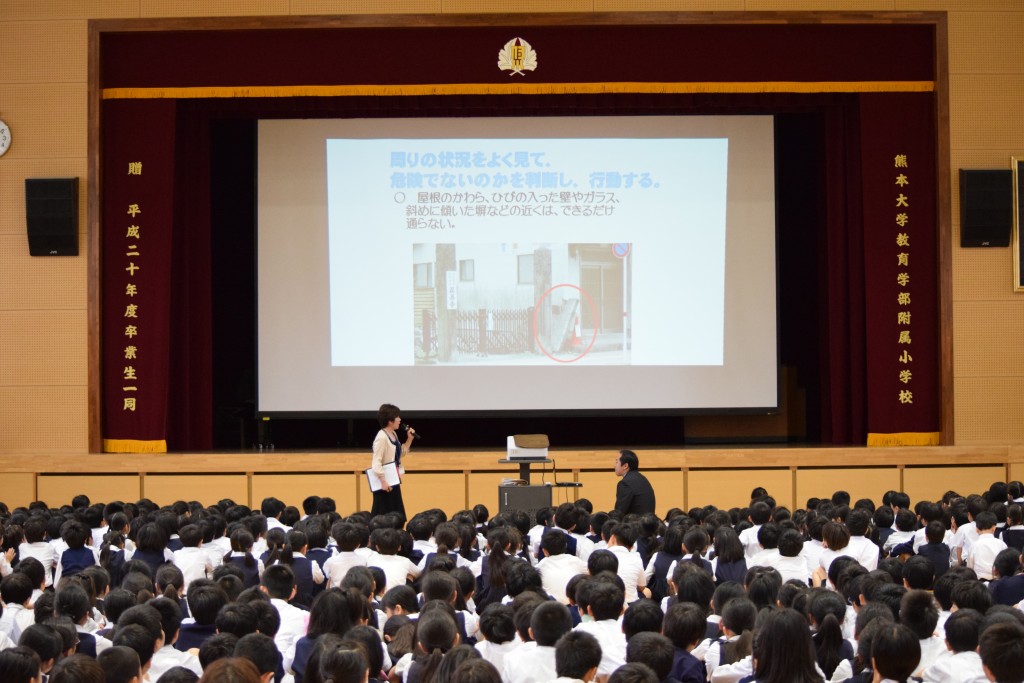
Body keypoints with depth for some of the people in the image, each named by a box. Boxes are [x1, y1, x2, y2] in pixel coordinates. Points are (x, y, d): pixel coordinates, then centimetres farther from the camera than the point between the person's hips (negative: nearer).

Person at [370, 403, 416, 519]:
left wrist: (409, 439, 8)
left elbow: (401, 453, 21)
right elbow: (376, 461, -24)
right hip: (385, 482, -9)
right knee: (383, 516, -3)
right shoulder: (382, 437, -20)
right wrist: (382, 481, -26)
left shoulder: (393, 434, 8)